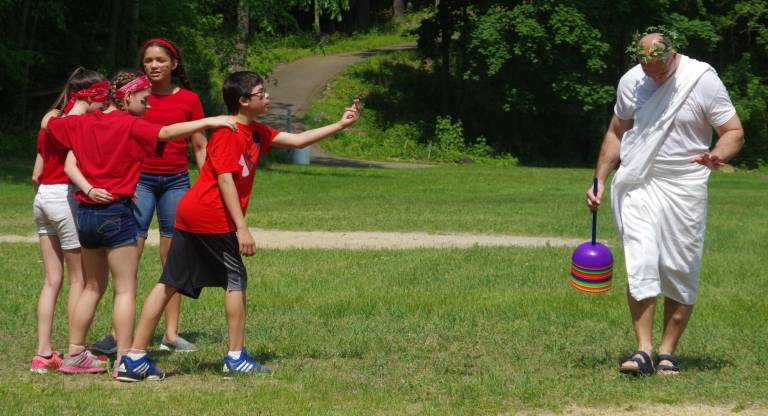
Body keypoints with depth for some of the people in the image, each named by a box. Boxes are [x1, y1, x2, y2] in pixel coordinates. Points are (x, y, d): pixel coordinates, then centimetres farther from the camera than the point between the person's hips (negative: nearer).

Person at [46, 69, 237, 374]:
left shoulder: (84, 123, 9)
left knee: (93, 287, 18)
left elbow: (51, 124, 16)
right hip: (116, 212, -7)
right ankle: (124, 359, -7)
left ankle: (74, 354, 20)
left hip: (86, 212, 7)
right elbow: (167, 132, -22)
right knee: (125, 289, -2)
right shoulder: (130, 126, -10)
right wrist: (209, 121, -28)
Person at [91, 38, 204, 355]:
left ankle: (171, 334, 10)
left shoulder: (188, 99, 5)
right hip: (140, 179, -1)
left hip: (176, 181, 1)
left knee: (173, 258, 4)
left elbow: (200, 146, 9)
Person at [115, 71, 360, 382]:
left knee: (169, 284, 5)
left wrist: (340, 125, 20)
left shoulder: (255, 133, 17)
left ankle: (134, 359, 4)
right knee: (236, 280, 3)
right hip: (212, 218, -9)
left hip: (189, 213, 9)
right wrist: (242, 228, -21)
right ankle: (236, 357, 8)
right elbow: (225, 180, -18)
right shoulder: (229, 134, -12)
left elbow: (296, 140, 22)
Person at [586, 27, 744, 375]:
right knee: (639, 264, -12)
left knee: (680, 272, -1)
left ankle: (667, 353, 8)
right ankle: (643, 350, -14)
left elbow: (733, 131, -5)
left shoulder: (702, 80, -8)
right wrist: (599, 181, 13)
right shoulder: (631, 82, 4)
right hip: (637, 184, 2)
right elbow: (616, 132, 18)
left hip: (684, 186, -2)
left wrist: (718, 156, -27)